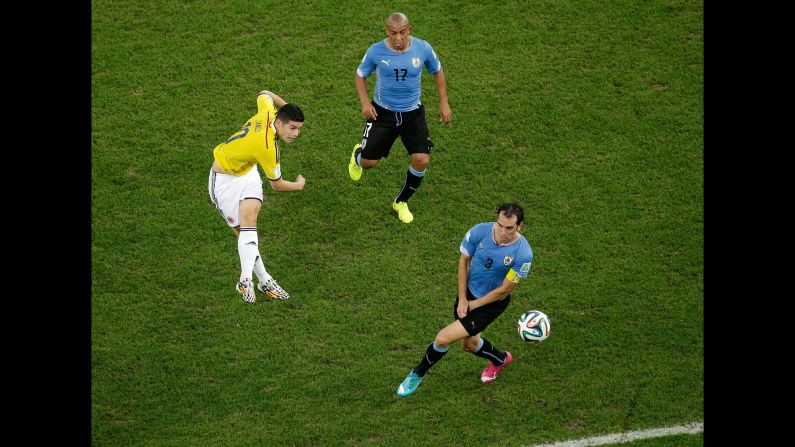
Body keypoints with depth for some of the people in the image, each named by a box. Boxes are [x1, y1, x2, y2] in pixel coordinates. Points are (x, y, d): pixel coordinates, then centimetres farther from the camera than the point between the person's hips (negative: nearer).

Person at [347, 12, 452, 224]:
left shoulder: (423, 48, -13)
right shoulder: (376, 51, -15)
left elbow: (438, 71, 6)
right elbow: (360, 75, 2)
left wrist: (443, 103, 2)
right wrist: (365, 103, -13)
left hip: (413, 113, 1)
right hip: (383, 112, -1)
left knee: (421, 160, -10)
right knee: (368, 162, 0)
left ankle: (401, 202, 17)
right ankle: (357, 155, 44)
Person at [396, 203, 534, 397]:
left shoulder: (523, 254, -30)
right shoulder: (480, 231, -22)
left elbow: (504, 290, -19)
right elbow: (464, 261, -5)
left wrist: (472, 305, -11)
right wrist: (462, 299, -5)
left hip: (492, 303, -5)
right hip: (469, 291, 5)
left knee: (443, 338, -11)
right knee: (469, 343, 23)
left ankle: (417, 374, 17)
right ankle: (501, 359, 56)